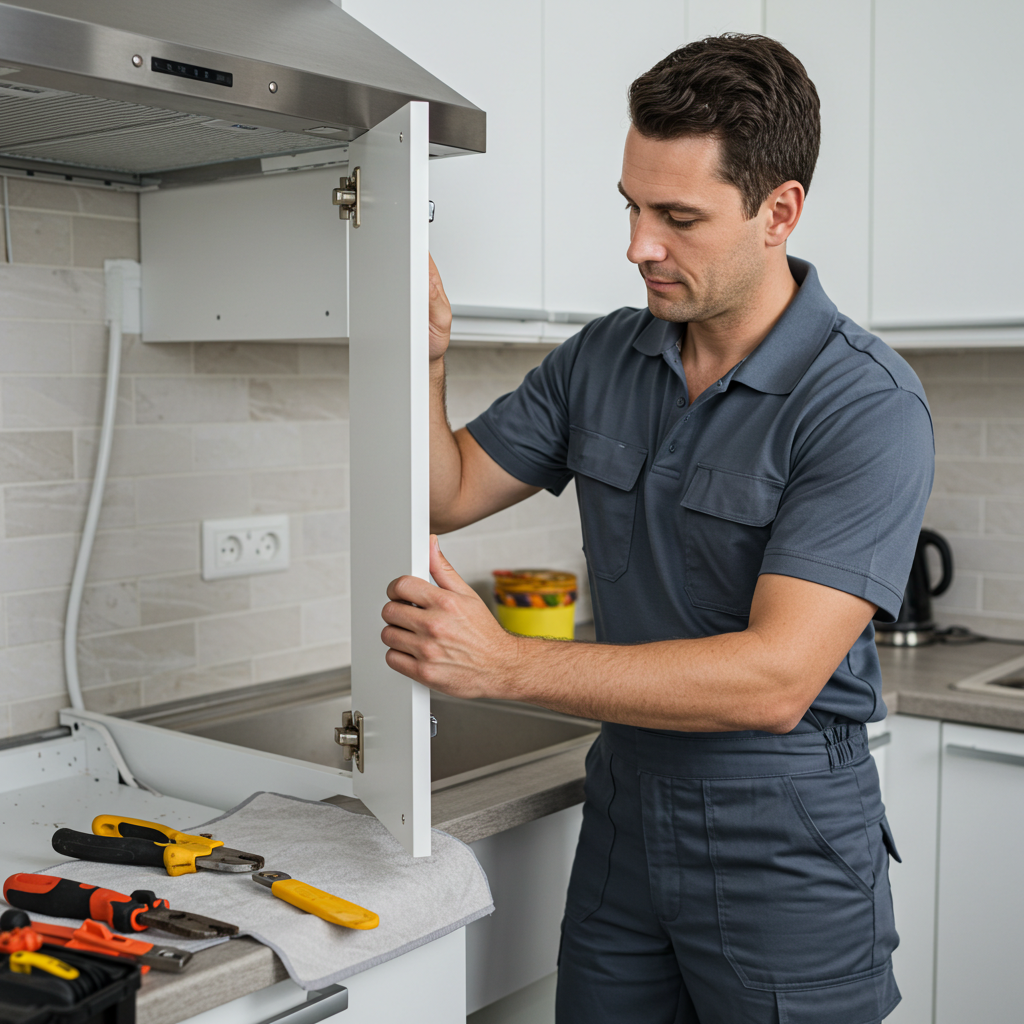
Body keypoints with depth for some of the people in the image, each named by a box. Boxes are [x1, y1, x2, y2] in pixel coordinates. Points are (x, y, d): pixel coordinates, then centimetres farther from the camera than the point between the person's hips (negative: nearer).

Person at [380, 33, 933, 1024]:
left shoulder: (868, 407, -20)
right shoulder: (603, 359, 1)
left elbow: (775, 679, -27)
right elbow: (448, 493, 8)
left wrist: (508, 665, -31)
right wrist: (427, 352, -10)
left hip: (782, 848, -5)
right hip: (623, 817, 5)